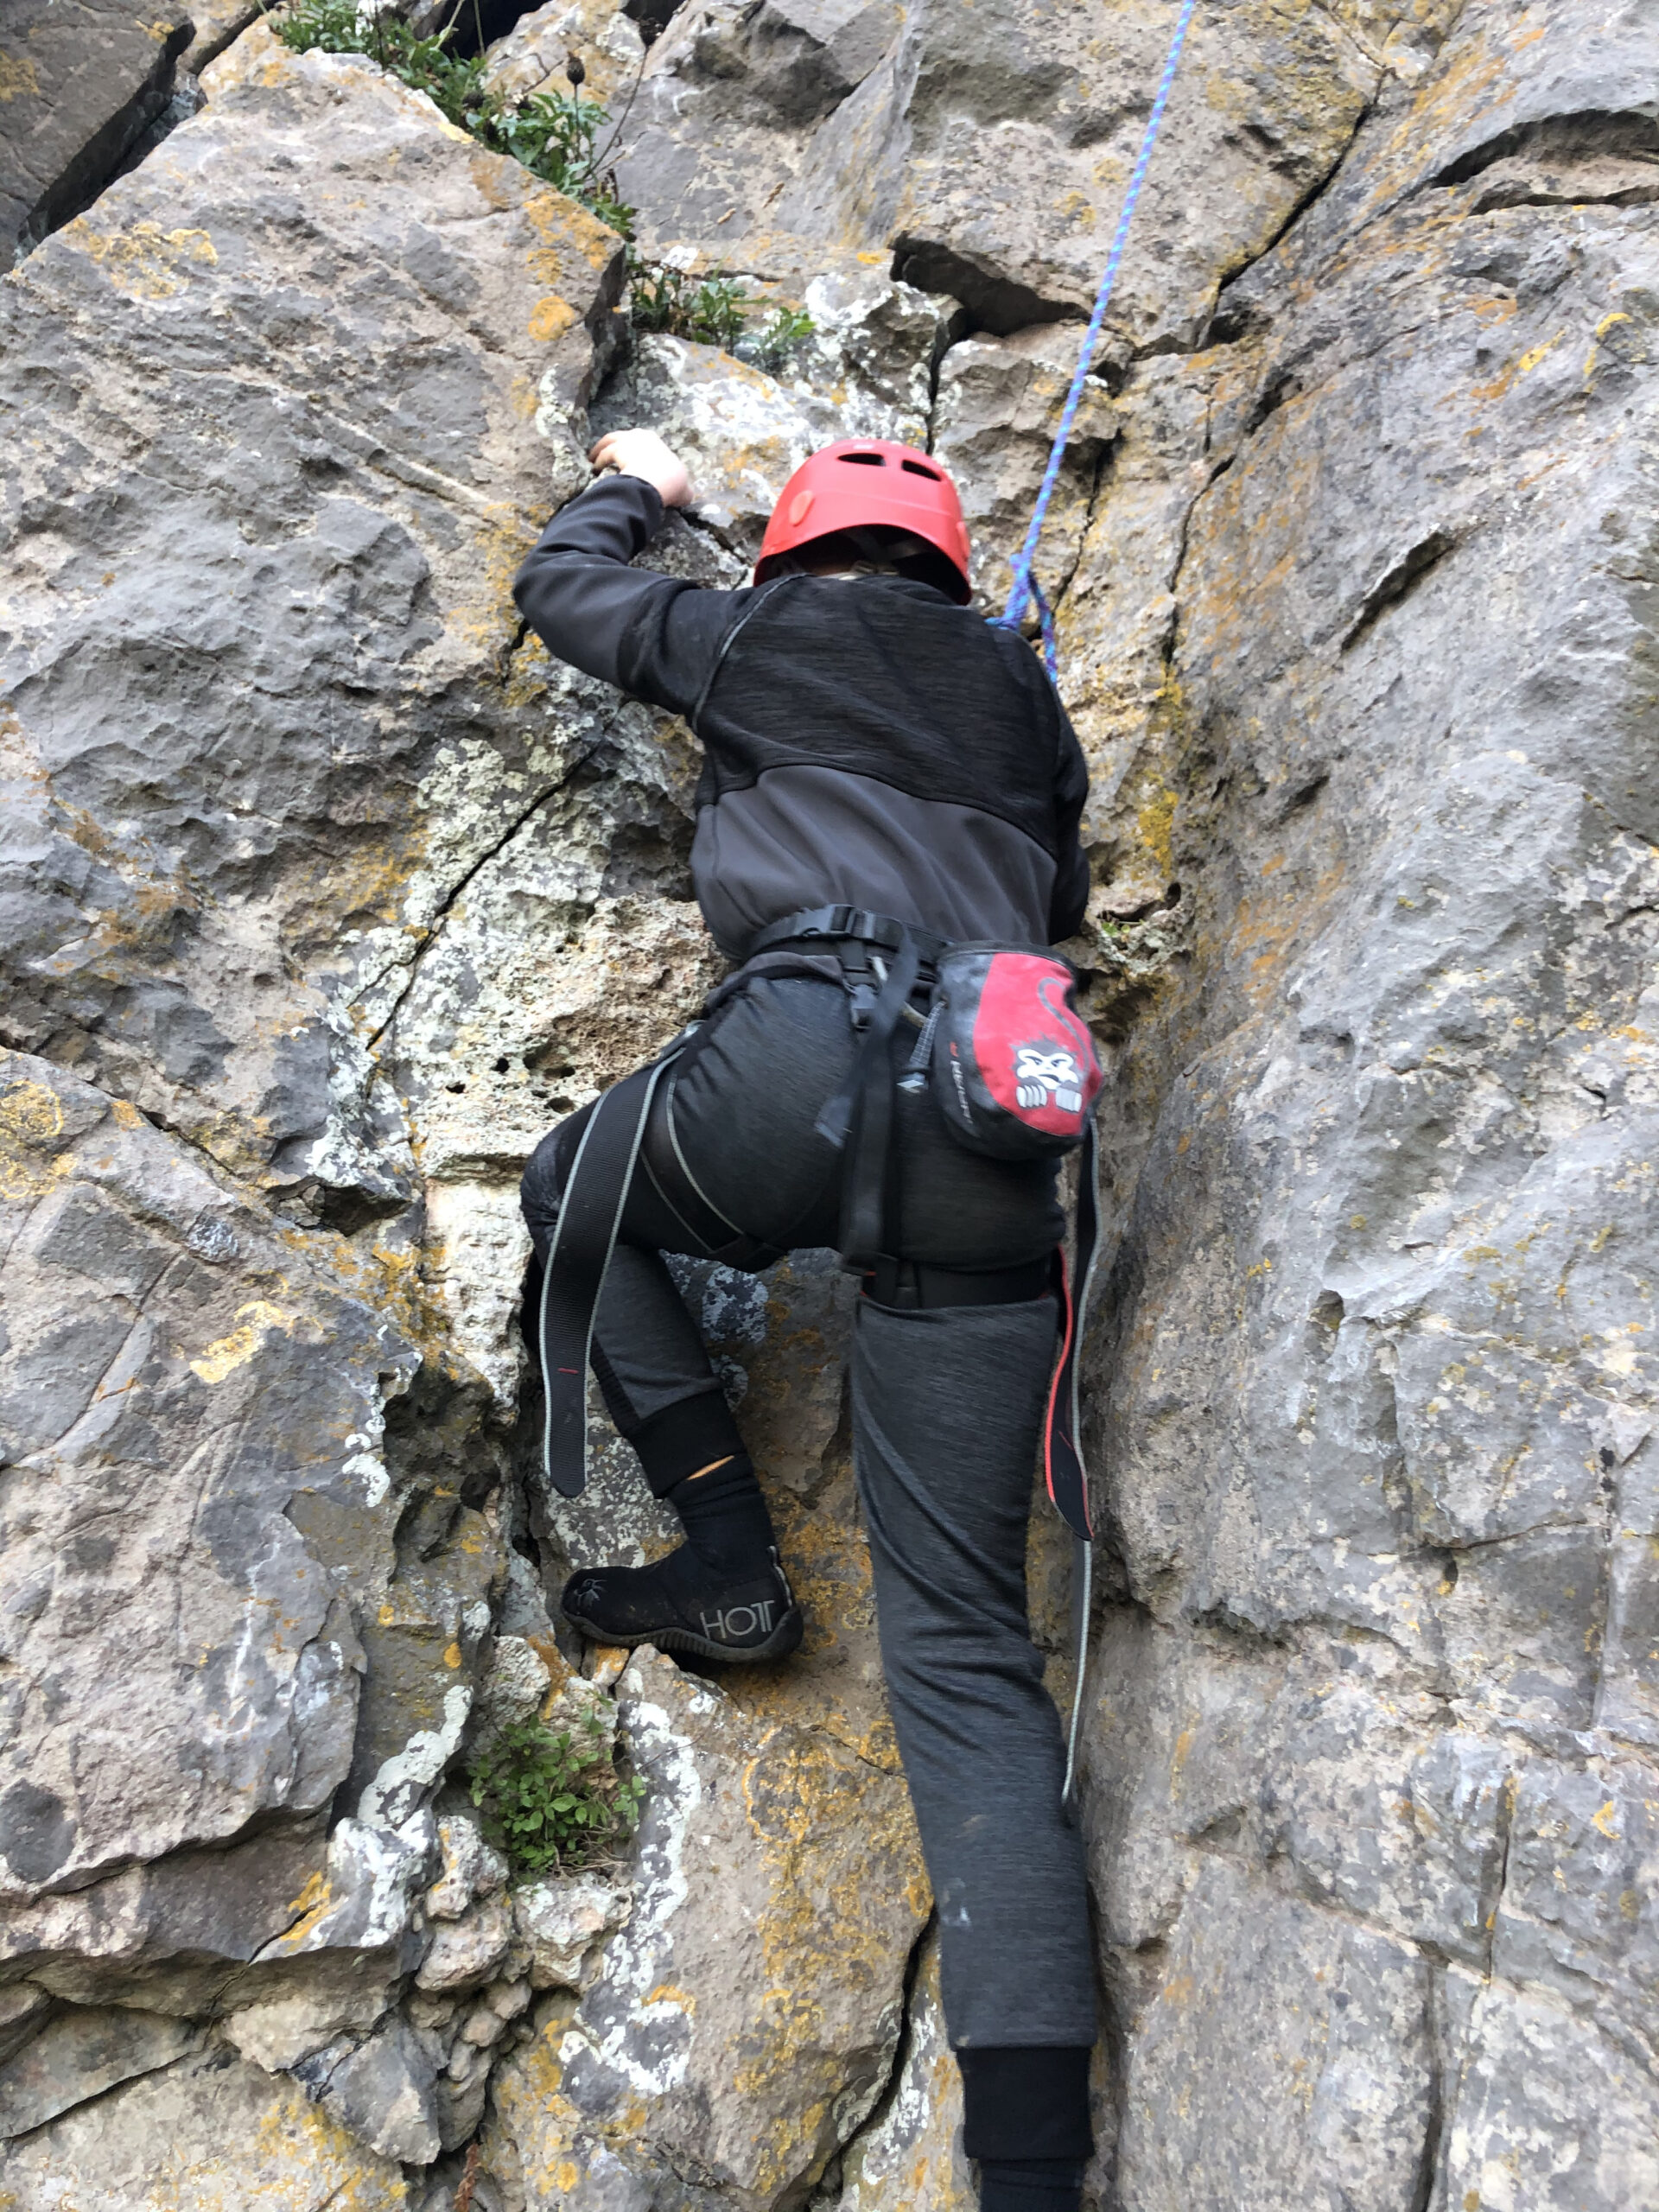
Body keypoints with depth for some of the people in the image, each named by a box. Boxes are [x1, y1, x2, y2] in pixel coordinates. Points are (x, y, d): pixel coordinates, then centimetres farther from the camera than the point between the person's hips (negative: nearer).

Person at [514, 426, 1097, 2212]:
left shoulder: (753, 635, 21)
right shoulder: (1019, 693, 30)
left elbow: (560, 590, 36)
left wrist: (631, 489, 55)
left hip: (817, 1061, -4)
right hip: (1003, 1144, 5)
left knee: (574, 1187, 29)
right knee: (962, 1641, 3)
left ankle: (730, 1560, 15)